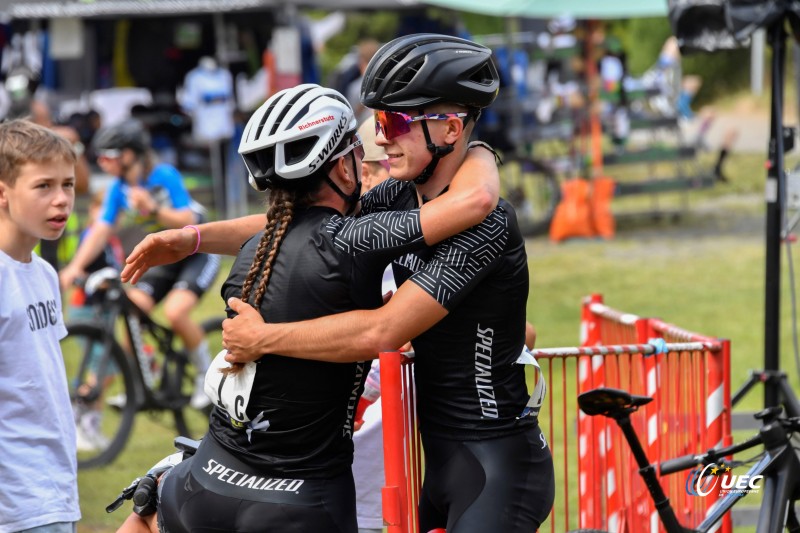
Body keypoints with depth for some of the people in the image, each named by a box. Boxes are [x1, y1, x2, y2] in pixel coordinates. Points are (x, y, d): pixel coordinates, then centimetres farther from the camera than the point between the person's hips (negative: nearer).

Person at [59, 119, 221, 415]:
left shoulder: (164, 176, -22)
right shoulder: (119, 188, -7)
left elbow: (188, 222, -25)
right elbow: (100, 230, -15)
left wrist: (153, 208, -40)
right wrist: (75, 266, -28)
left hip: (197, 254, -6)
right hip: (162, 260, 6)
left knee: (174, 311, -26)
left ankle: (207, 375, -5)